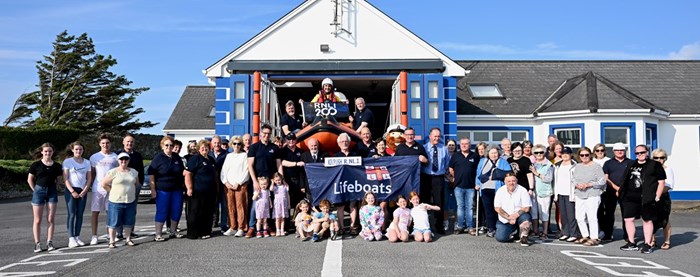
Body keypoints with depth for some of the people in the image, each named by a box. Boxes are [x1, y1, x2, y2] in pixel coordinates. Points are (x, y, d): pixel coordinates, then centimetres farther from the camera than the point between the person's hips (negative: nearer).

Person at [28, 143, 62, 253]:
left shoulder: (56, 166, 5)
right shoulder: (36, 165, -2)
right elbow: (30, 179, 4)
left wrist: (56, 189, 2)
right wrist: (35, 190, -2)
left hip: (52, 191, 2)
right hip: (39, 191, -2)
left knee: (51, 219, 2)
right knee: (37, 220, 1)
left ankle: (50, 242, 9)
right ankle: (37, 244, 6)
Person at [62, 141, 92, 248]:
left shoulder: (87, 162, 9)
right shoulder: (67, 161, 0)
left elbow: (89, 178, 9)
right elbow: (65, 178, -4)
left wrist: (84, 190, -5)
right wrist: (72, 191, -11)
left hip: (83, 191, 3)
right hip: (71, 190, -3)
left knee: (80, 214, 4)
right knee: (72, 214, -7)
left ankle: (77, 237, 9)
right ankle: (71, 239, -9)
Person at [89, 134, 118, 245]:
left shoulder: (115, 157, 7)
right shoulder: (94, 157, 5)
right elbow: (92, 173, 10)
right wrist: (91, 185, 3)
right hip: (98, 189, -1)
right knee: (95, 212, 1)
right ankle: (94, 236, 6)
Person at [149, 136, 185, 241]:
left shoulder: (177, 157, 11)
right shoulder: (158, 158, -4)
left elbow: (182, 171, 25)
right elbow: (151, 174, -8)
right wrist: (153, 190, -12)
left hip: (176, 189, 5)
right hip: (162, 190, -5)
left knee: (177, 211, 7)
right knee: (162, 212, -3)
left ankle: (174, 231, 24)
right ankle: (158, 234, 4)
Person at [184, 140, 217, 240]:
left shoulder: (211, 160, 18)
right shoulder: (195, 159, -6)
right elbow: (187, 174, -14)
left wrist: (216, 188, 23)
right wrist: (189, 188, -21)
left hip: (210, 192, 7)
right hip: (197, 192, -7)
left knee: (208, 213, 9)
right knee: (195, 213, -3)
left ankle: (205, 232, 17)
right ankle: (193, 234, 3)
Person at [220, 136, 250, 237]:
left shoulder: (244, 155, 4)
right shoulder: (228, 156, 16)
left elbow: (246, 171, -4)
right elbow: (223, 171, 12)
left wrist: (238, 183, -10)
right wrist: (226, 182, -3)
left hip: (241, 185, -4)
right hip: (228, 185, 4)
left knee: (240, 206, -6)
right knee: (230, 207, 3)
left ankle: (241, 228, -4)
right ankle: (232, 227, 9)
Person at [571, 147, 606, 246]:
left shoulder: (596, 167, -3)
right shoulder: (577, 167, 14)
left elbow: (602, 181, -6)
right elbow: (572, 179, 15)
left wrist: (588, 184, -14)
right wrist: (577, 185, -7)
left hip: (592, 195, -6)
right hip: (579, 196, 6)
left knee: (592, 217, -8)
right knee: (579, 217, 6)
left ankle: (594, 238, 0)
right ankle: (585, 236, 21)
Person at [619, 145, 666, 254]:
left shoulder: (655, 165, 0)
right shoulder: (631, 165, 16)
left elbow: (661, 182, -3)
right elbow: (625, 181, 23)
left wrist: (657, 197, -9)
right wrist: (621, 191, 12)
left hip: (646, 199, -5)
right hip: (630, 197, 5)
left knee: (647, 220, 3)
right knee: (628, 219, 4)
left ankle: (648, 245, 12)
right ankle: (631, 243, 16)